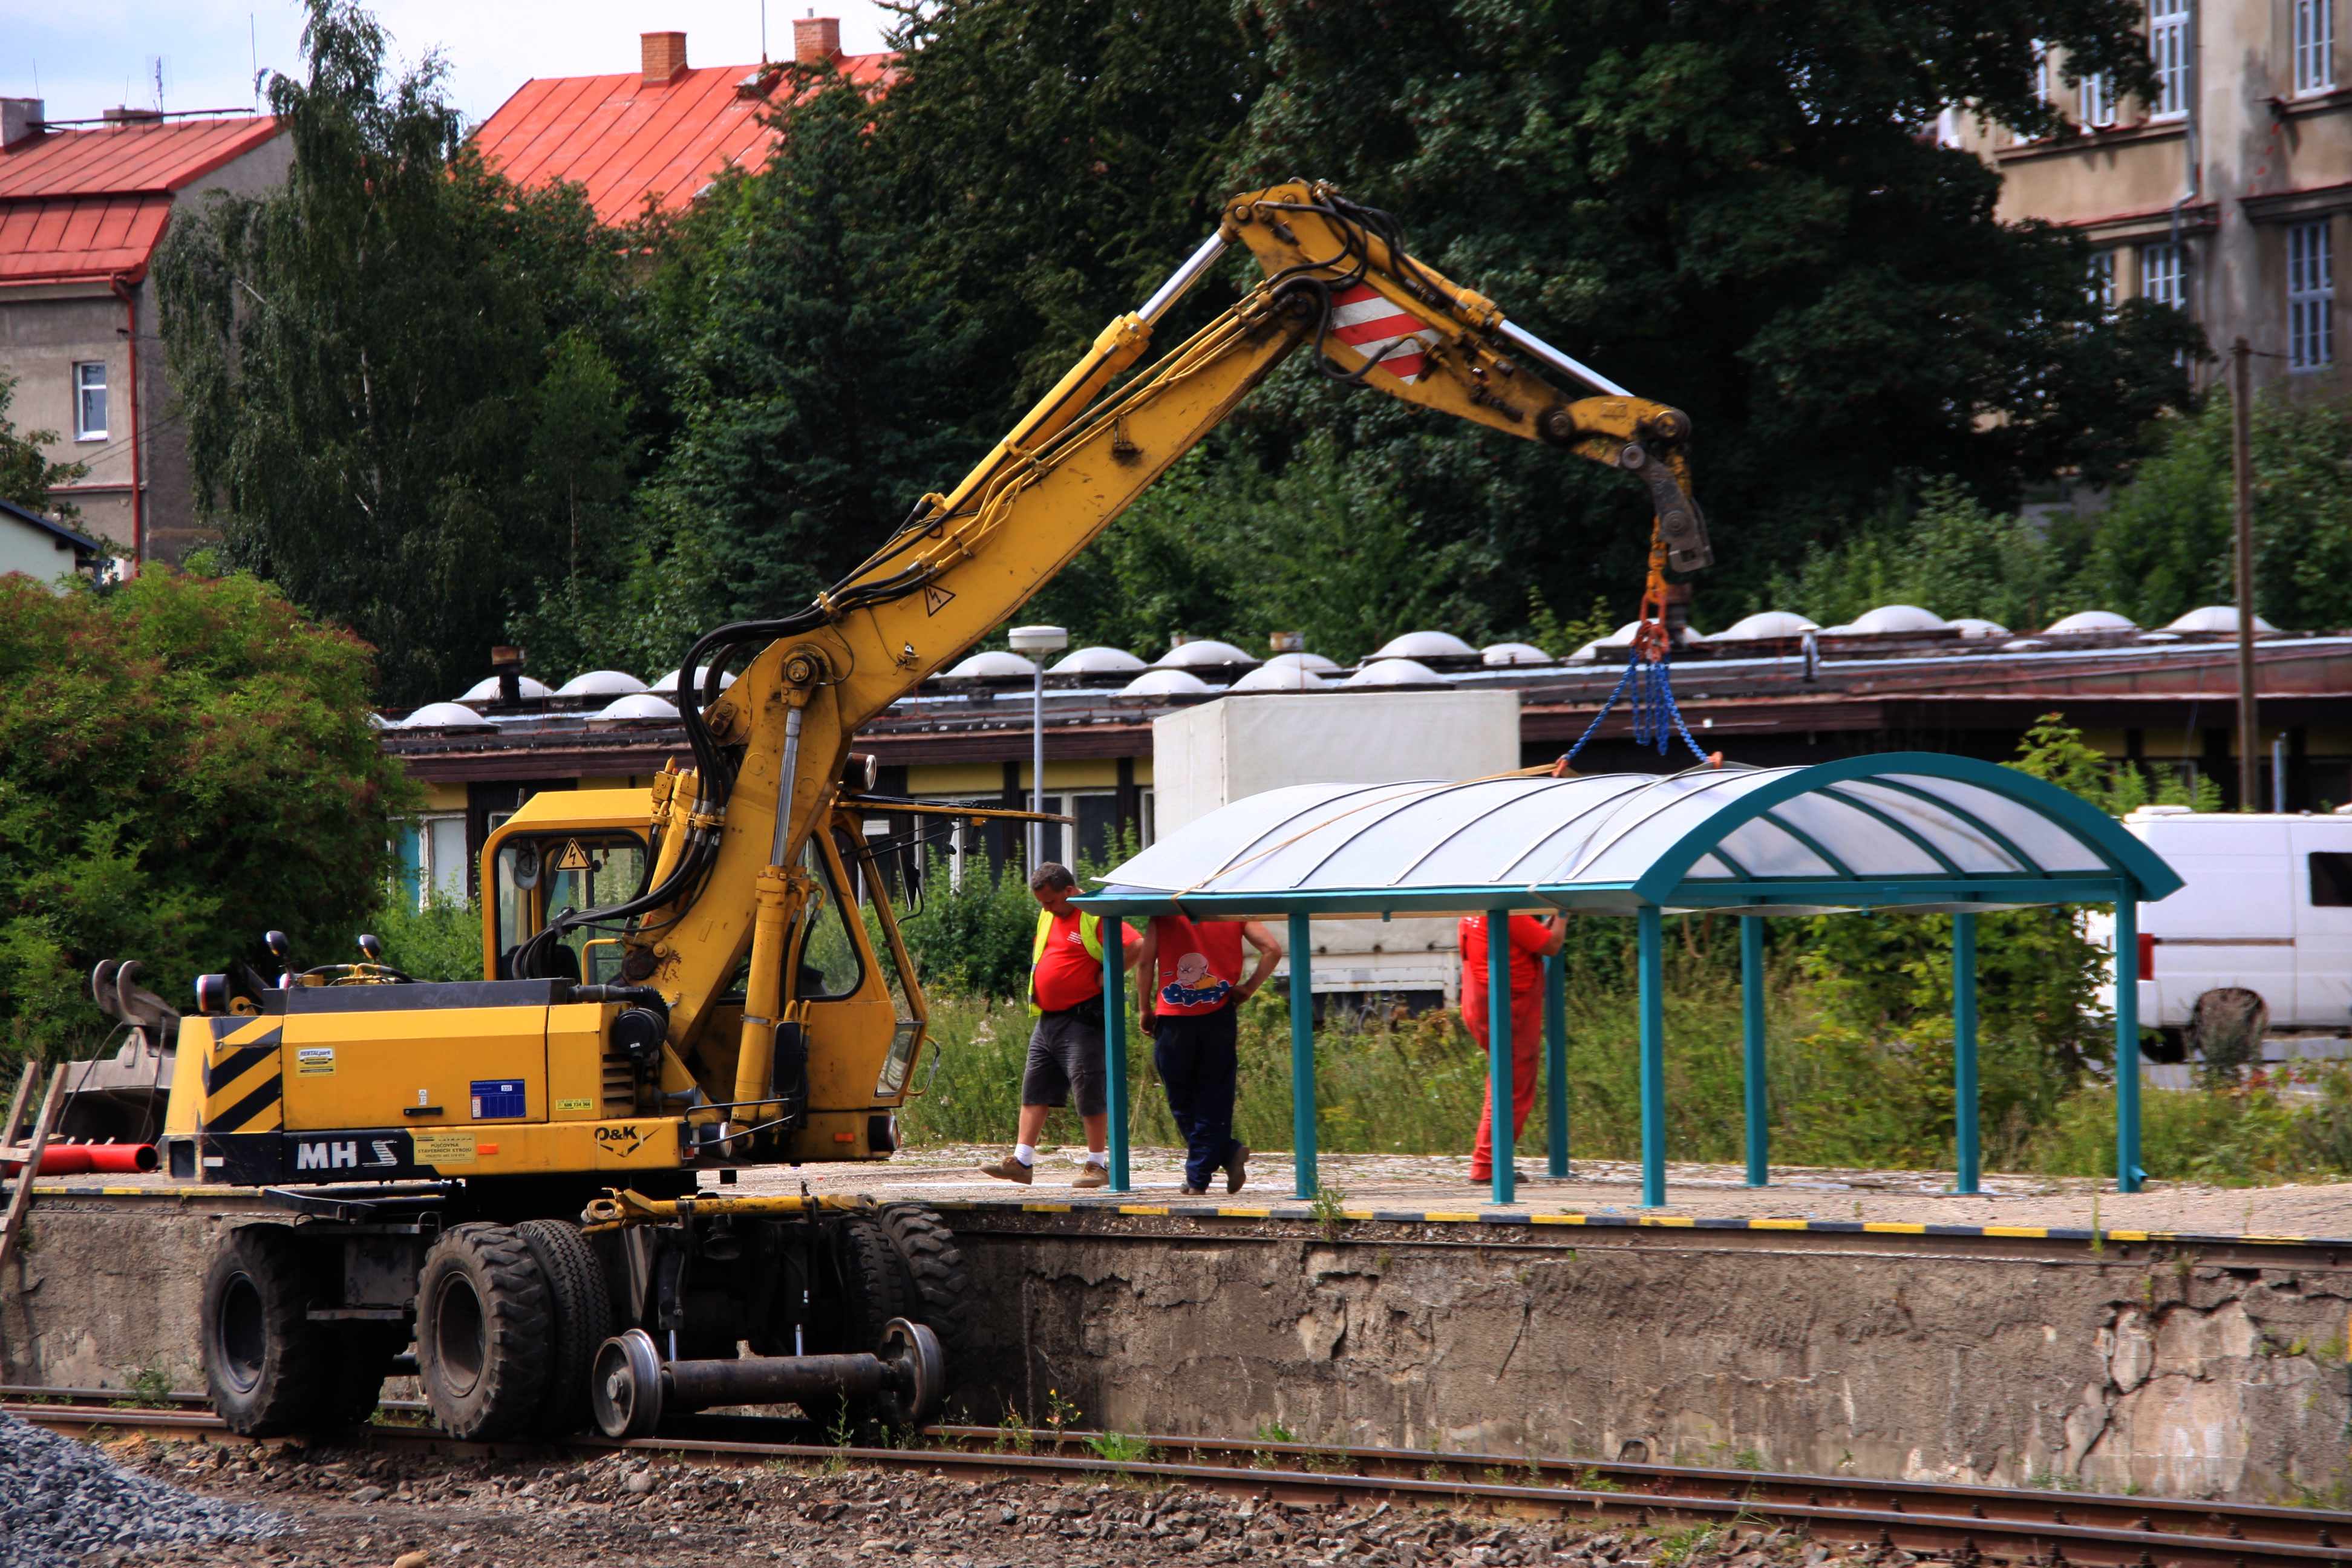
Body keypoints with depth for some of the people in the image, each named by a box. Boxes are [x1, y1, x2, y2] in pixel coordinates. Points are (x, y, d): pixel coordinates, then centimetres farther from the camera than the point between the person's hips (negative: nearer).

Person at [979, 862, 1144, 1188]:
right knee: (1035, 1089, 5)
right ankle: (1022, 1161, 6)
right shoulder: (1048, 916, 15)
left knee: (1089, 1090, -4)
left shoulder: (1096, 917, -12)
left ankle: (1097, 1165, 4)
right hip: (1047, 1020, 9)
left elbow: (1137, 946, -23)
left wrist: (1108, 976, -17)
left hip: (1082, 1022, -9)